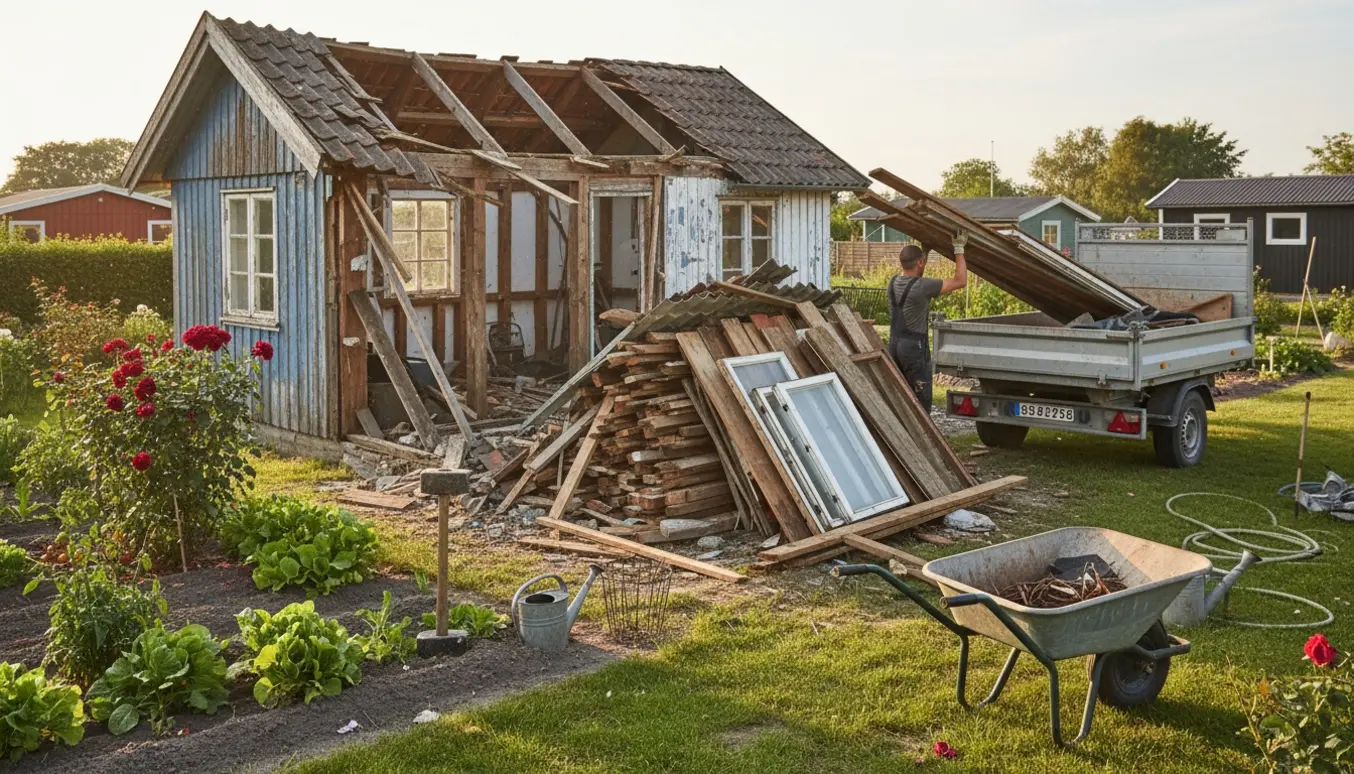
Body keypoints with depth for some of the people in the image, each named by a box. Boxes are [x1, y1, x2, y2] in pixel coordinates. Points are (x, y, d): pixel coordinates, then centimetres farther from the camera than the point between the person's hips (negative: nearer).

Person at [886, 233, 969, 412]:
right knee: (920, 400, -4)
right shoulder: (923, 285, -16)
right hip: (914, 347, -8)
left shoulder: (893, 283, 6)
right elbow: (960, 281, -11)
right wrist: (959, 249, -3)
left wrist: (925, 249, 31)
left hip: (894, 345, 8)